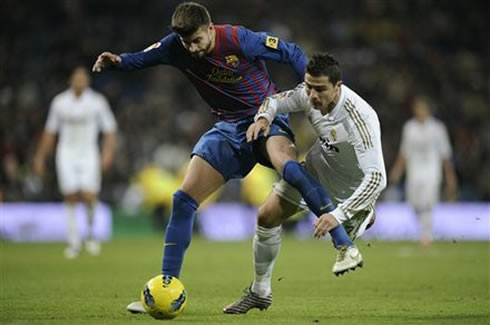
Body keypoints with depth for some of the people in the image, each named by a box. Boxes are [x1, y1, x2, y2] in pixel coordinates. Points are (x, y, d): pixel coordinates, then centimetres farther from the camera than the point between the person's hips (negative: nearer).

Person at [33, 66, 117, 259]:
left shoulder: (97, 102, 0)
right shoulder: (60, 102, 5)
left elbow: (110, 130, 3)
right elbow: (49, 133, 14)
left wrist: (108, 154, -10)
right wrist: (40, 157, 14)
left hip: (89, 155, -1)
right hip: (66, 154, 1)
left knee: (88, 196, -15)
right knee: (71, 198, -5)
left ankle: (91, 233, 10)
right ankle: (74, 242, 4)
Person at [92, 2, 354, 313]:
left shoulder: (238, 39, -21)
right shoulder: (176, 47, -8)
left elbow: (293, 53, -10)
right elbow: (140, 58, 5)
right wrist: (117, 61, -17)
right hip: (230, 127, 5)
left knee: (284, 162, -39)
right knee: (183, 199, -4)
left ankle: (344, 243, -37)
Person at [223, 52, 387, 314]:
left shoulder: (360, 118, -40)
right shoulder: (308, 94, -22)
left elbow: (377, 178, -43)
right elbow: (275, 101, -1)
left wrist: (338, 215, -48)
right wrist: (263, 118, -26)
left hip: (351, 185, -5)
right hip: (318, 165, 5)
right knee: (267, 216, -1)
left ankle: (363, 218, 29)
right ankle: (259, 292, 18)